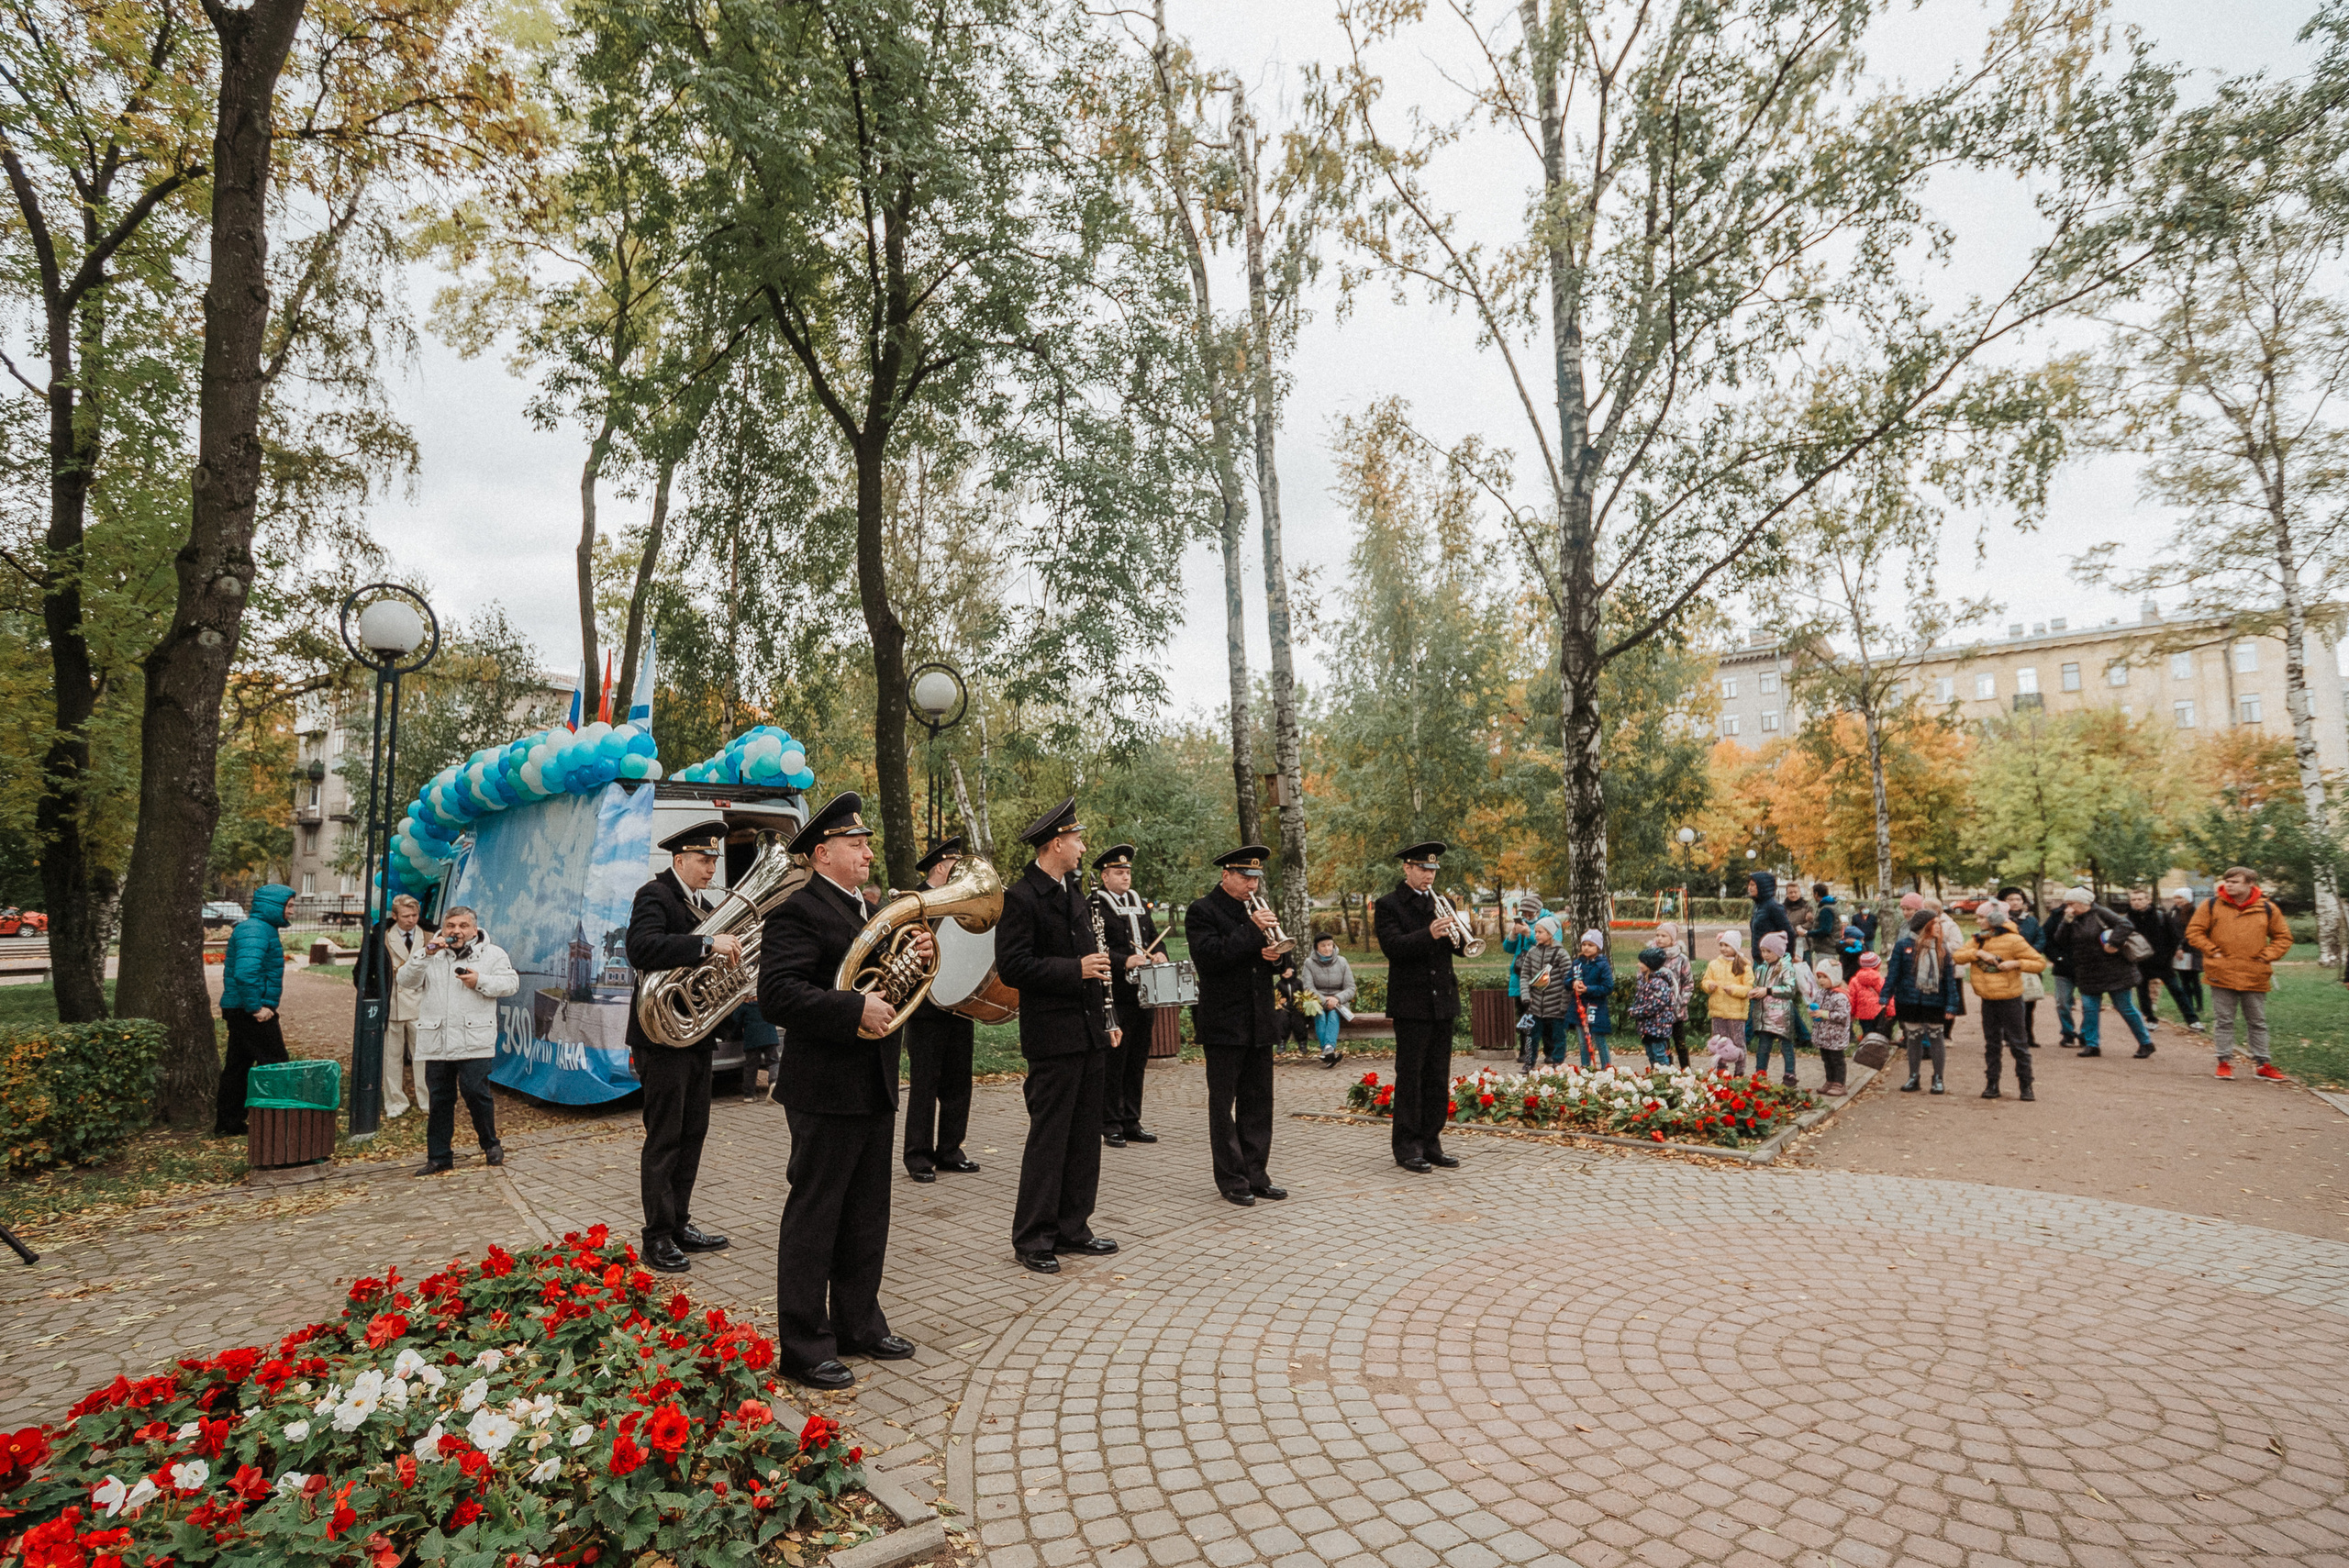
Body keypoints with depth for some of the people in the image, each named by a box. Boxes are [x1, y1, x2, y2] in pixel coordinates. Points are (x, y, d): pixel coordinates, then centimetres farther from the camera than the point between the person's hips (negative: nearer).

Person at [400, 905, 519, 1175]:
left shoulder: (492, 954, 7)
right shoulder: (430, 955, 12)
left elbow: (511, 983, 2)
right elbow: (405, 981, 1)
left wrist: (480, 982, -12)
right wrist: (425, 956, -11)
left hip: (474, 1040, -3)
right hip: (437, 1041, 3)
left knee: (475, 1091, -8)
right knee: (440, 1098, 8)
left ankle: (491, 1144, 12)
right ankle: (438, 1156, 18)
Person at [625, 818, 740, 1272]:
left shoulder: (703, 904, 14)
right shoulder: (655, 895, -12)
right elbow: (642, 948, -30)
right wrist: (708, 943, -36)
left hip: (697, 1035, 9)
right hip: (663, 1036, -8)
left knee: (692, 1135, 14)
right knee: (664, 1139, -1)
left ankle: (680, 1224, 25)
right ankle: (658, 1238, 9)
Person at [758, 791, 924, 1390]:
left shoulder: (868, 911, 15)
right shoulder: (798, 912, -14)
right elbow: (778, 994, -25)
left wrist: (915, 959, 0)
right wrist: (855, 1010, -29)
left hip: (875, 1088, 9)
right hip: (826, 1089, -9)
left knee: (867, 1216, 18)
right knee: (812, 1217, 3)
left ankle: (859, 1324, 32)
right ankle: (804, 1348, 15)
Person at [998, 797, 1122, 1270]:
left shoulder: (1074, 889, 15)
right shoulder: (1021, 898, -12)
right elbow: (1012, 966, -18)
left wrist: (1109, 1017, 15)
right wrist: (1076, 969, -20)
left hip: (1090, 1032, 8)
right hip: (1053, 1034, -8)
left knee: (1085, 1136, 13)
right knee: (1048, 1138, -1)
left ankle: (1073, 1228, 24)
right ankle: (1032, 1239, 12)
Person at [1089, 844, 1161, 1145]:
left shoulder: (1139, 904, 18)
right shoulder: (1094, 907, -7)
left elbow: (1154, 936, 25)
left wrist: (1157, 954, 4)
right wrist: (1125, 961, -25)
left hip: (1141, 996, 7)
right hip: (1113, 996, -7)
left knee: (1137, 1061, 12)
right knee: (1112, 1061, -1)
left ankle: (1132, 1122, 21)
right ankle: (1111, 1125, 9)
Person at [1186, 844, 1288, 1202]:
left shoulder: (1256, 910, 15)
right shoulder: (1202, 911, -6)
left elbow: (1277, 959, 19)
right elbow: (1208, 957, -20)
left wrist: (1276, 956, -5)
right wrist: (1253, 932, -24)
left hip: (1259, 1024, 7)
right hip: (1223, 1022, -6)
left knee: (1258, 1103, 10)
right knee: (1223, 1104, 3)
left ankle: (1255, 1175, 20)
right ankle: (1231, 1180, 11)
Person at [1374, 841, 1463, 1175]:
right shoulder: (1388, 906, -3)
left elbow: (1459, 947, 9)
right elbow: (1392, 946, -18)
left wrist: (1455, 931, -13)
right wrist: (1429, 934, -32)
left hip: (1442, 1002, 6)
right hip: (1411, 1004, -6)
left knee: (1439, 1078, 10)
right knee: (1410, 1077, 0)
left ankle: (1430, 1142, 20)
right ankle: (1407, 1147, 8)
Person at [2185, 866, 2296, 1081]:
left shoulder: (2267, 908, 3)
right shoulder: (2212, 905, -1)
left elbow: (2283, 937, 12)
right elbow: (2194, 932, 4)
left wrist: (2266, 956, -1)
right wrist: (2213, 951, -5)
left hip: (2255, 978, 1)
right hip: (2222, 975, -1)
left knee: (2258, 1023, 12)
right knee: (2223, 1021, 4)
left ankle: (2262, 1064, 21)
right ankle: (2225, 1061, 12)